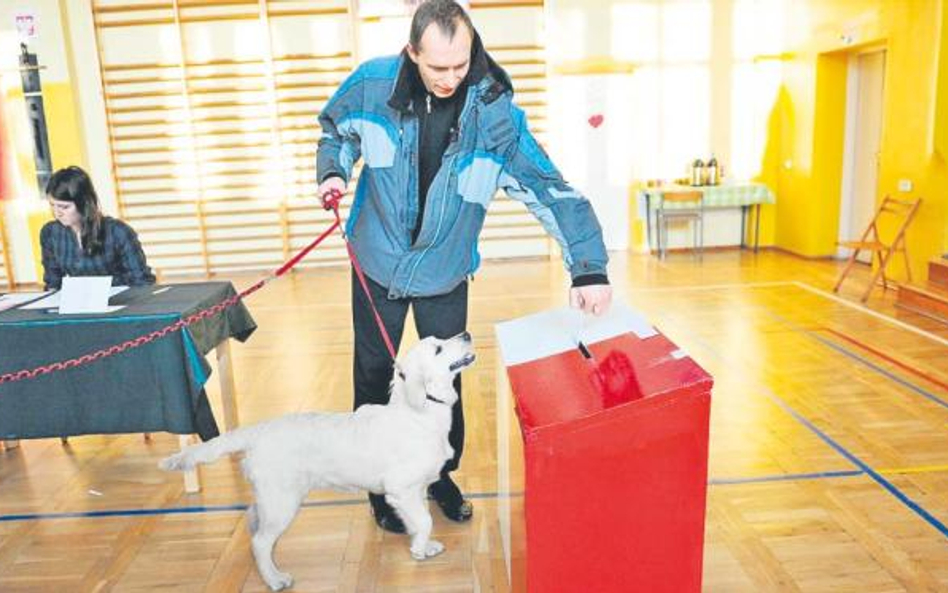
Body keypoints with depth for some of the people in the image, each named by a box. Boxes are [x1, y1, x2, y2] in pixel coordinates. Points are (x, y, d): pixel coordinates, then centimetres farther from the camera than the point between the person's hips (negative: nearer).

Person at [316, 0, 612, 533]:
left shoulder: (495, 111, -19)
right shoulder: (373, 84, -14)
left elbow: (551, 189, -19)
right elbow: (336, 130, 7)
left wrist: (589, 267, -27)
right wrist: (334, 171, -14)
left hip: (446, 274, -1)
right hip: (379, 265, 1)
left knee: (445, 379, 13)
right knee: (374, 378, 13)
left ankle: (442, 475, 38)